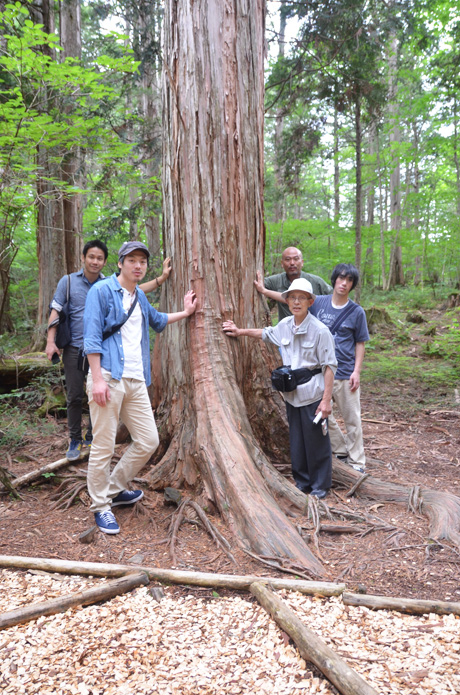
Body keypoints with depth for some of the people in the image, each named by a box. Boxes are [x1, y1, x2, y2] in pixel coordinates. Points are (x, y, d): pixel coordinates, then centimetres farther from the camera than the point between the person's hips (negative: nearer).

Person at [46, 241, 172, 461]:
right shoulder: (68, 281, 1)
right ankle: (75, 441, 17)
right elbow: (55, 311, 1)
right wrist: (50, 342, -7)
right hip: (74, 348, -1)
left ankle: (92, 438, 21)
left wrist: (163, 277, -12)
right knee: (74, 397, 3)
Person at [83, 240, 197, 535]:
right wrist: (97, 379, -17)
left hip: (136, 381, 7)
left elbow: (157, 320, 41)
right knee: (104, 446, 0)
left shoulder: (140, 297, 19)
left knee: (148, 441, 8)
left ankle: (115, 489, 28)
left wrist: (185, 312, 37)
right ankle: (101, 506, 17)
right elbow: (92, 337, -10)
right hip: (109, 378, -7)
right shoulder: (102, 291, -3)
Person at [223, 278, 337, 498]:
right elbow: (266, 333, 28)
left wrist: (326, 400, -16)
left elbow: (329, 367, -12)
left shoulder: (319, 330, -13)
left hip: (313, 394, -6)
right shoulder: (284, 326, 4)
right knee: (296, 440, 13)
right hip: (292, 394, 6)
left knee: (316, 441, 4)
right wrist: (240, 331, 28)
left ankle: (320, 486, 20)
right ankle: (302, 482, 28)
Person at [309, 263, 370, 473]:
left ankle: (356, 462, 19)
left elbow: (359, 343, 3)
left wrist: (357, 371, -5)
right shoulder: (317, 303, 3)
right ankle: (341, 450, 31)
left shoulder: (356, 312, -1)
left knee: (352, 419, 5)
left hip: (345, 373, -2)